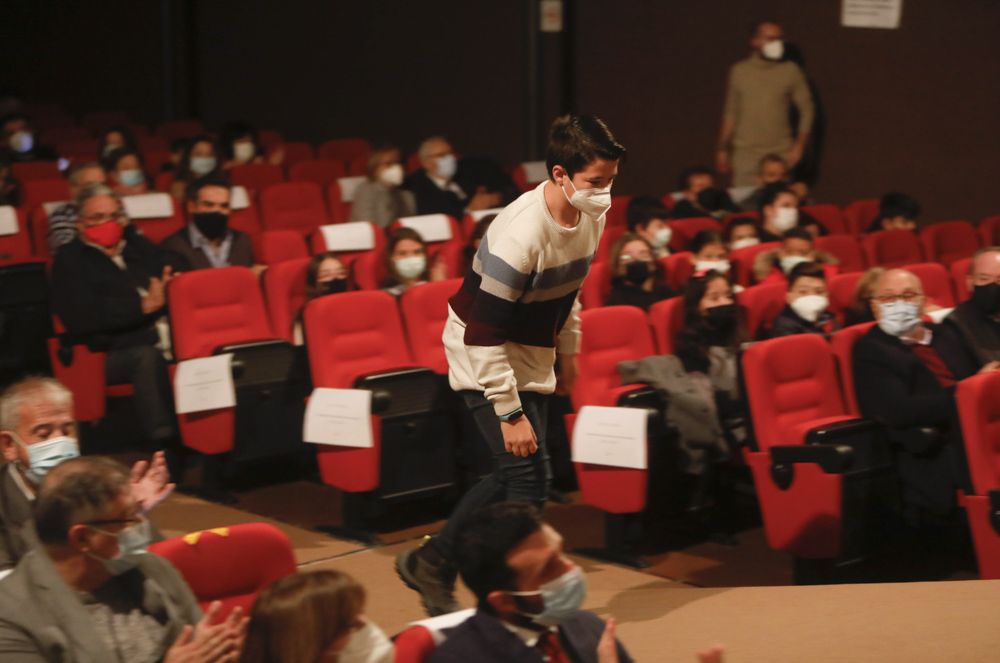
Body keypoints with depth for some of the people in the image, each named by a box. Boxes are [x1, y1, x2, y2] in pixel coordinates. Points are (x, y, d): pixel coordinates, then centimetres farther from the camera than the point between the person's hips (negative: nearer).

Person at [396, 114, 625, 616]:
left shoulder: (590, 216, -6)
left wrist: (568, 349, 19)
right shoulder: (521, 235, -31)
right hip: (484, 361, -9)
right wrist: (509, 413, -27)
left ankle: (431, 564, 29)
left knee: (512, 476, 13)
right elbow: (484, 336, -28)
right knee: (528, 476, -13)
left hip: (529, 357, 9)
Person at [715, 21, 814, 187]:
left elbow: (806, 109, 5)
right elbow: (730, 113, 11)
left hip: (780, 154, -1)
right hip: (745, 153, 1)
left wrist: (798, 147, -1)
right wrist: (723, 149, 9)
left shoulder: (790, 71, 1)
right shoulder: (739, 71, 5)